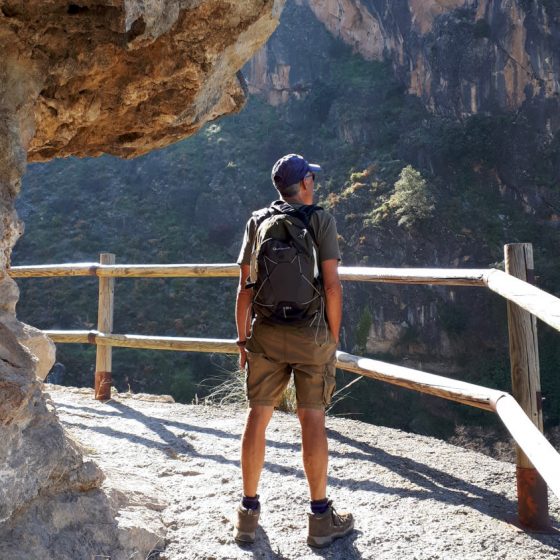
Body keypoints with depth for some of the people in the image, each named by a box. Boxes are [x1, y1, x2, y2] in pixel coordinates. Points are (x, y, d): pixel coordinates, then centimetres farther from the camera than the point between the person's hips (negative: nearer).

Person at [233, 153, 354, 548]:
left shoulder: (258, 222, 7)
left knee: (258, 417, 9)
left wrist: (242, 338, 13)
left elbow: (245, 287, 5)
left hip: (265, 335, 3)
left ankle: (249, 514, 17)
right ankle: (321, 518, 13)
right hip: (311, 334, -3)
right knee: (313, 419, 4)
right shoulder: (321, 220, -2)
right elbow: (332, 283, -8)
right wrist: (334, 335, 1)